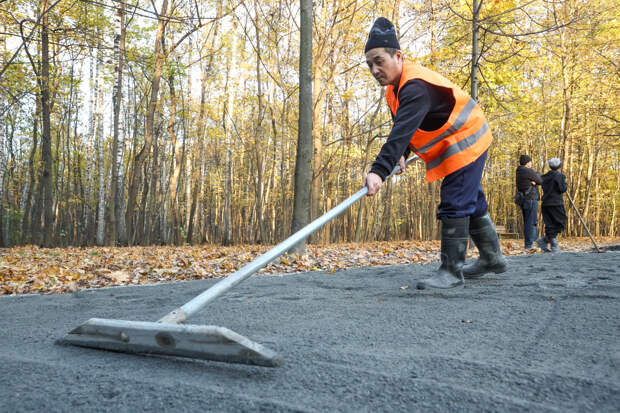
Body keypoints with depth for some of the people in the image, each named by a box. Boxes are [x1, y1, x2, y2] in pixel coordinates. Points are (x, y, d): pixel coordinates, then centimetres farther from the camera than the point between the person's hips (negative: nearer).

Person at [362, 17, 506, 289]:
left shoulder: (416, 86, -31)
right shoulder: (395, 87, 2)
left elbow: (403, 131, -45)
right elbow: (402, 129, 14)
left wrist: (379, 170, -53)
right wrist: (401, 155, -3)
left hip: (465, 142, -10)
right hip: (455, 146, 10)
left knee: (455, 205, -14)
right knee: (472, 201, 17)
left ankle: (452, 271, -7)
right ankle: (492, 258, 32)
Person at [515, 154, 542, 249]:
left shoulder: (519, 172, 16)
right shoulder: (529, 171, -11)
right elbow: (540, 181, -3)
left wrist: (533, 181, -9)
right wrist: (538, 174, 16)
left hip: (523, 200, 9)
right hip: (531, 199, -9)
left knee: (527, 223, 13)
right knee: (531, 222, -8)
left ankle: (527, 244, 15)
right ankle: (529, 245, -10)